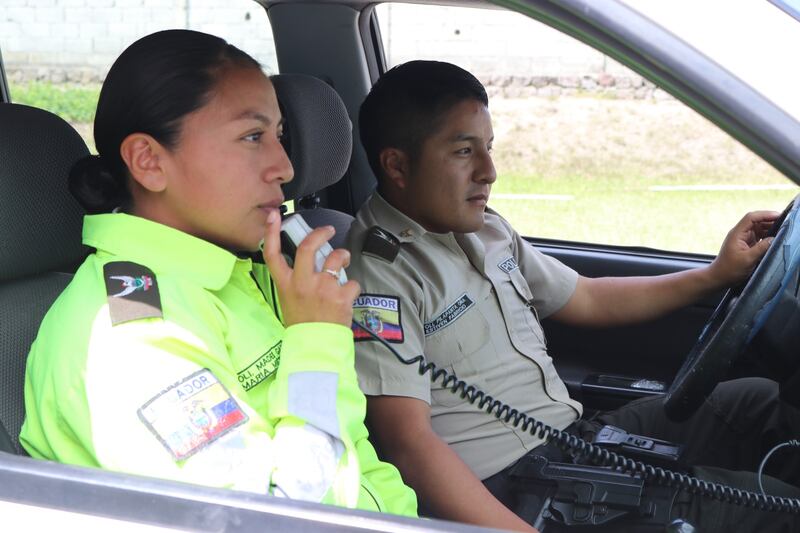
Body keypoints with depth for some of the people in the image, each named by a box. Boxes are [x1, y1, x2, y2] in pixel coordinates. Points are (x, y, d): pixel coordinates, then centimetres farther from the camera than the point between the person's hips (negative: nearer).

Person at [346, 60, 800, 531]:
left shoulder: (486, 231, 12)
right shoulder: (377, 272, -17)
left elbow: (588, 299, 26)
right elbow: (410, 442, -24)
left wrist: (716, 274, 21)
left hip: (575, 435, 9)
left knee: (758, 400, 7)